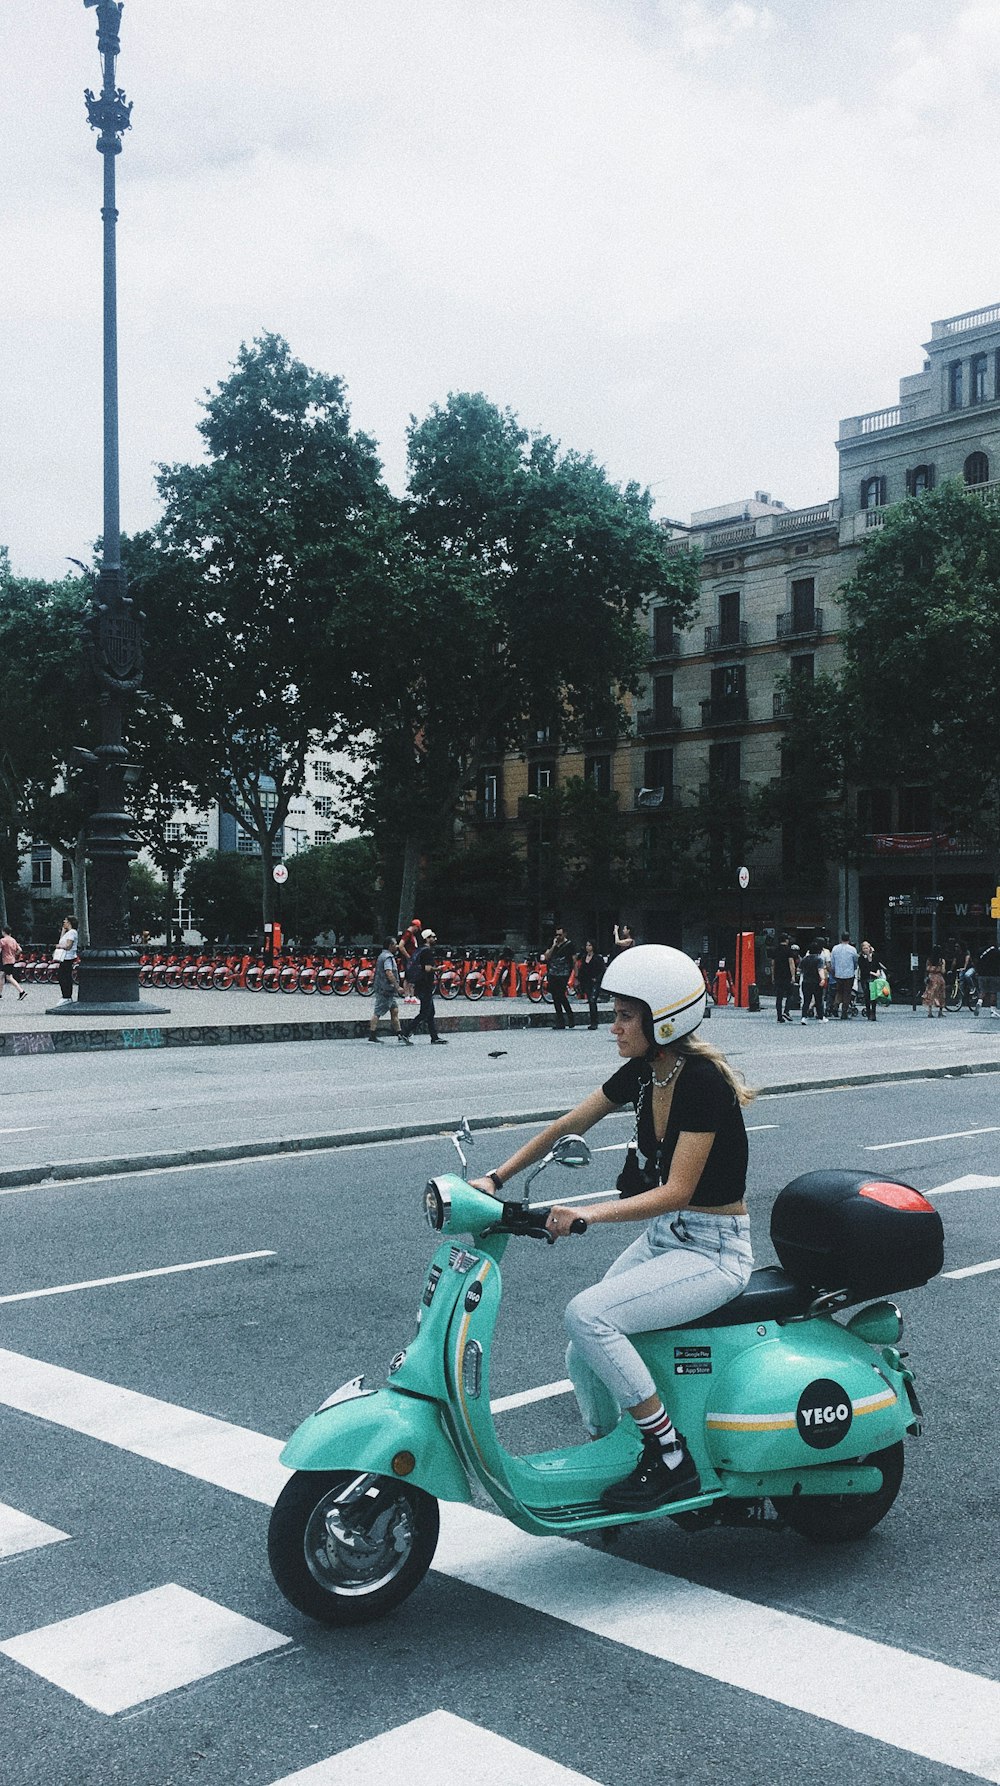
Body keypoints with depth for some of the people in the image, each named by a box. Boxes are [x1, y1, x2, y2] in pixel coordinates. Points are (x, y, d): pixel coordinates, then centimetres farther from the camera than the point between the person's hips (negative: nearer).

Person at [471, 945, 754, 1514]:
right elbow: (566, 1127, 9)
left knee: (588, 1315, -24)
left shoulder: (703, 1081, -21)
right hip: (662, 1238, 8)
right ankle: (611, 1465, 24)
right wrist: (497, 1179, 1)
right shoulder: (642, 1072, 2)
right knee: (585, 1359, 1)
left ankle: (673, 1458, -12)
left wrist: (589, 1214, -35)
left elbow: (677, 1190, -25)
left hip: (714, 1252, -8)